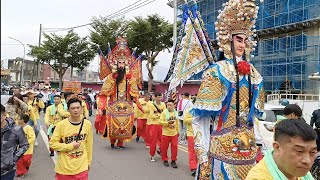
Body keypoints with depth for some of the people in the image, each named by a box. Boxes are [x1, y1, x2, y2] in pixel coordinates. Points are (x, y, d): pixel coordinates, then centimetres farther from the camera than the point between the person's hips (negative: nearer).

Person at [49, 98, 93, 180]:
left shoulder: (87, 124, -5)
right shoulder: (61, 124, -12)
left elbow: (89, 144, 5)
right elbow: (52, 143, -8)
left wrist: (89, 161, 12)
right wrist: (70, 146, -16)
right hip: (64, 168, -1)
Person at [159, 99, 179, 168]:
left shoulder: (175, 112, 6)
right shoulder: (164, 112, -8)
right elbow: (161, 121, -12)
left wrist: (177, 130, 18)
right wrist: (168, 123, -25)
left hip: (174, 133, 3)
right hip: (166, 133, -3)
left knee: (174, 147, 1)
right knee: (164, 147, 5)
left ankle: (173, 161, 15)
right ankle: (165, 160, 24)